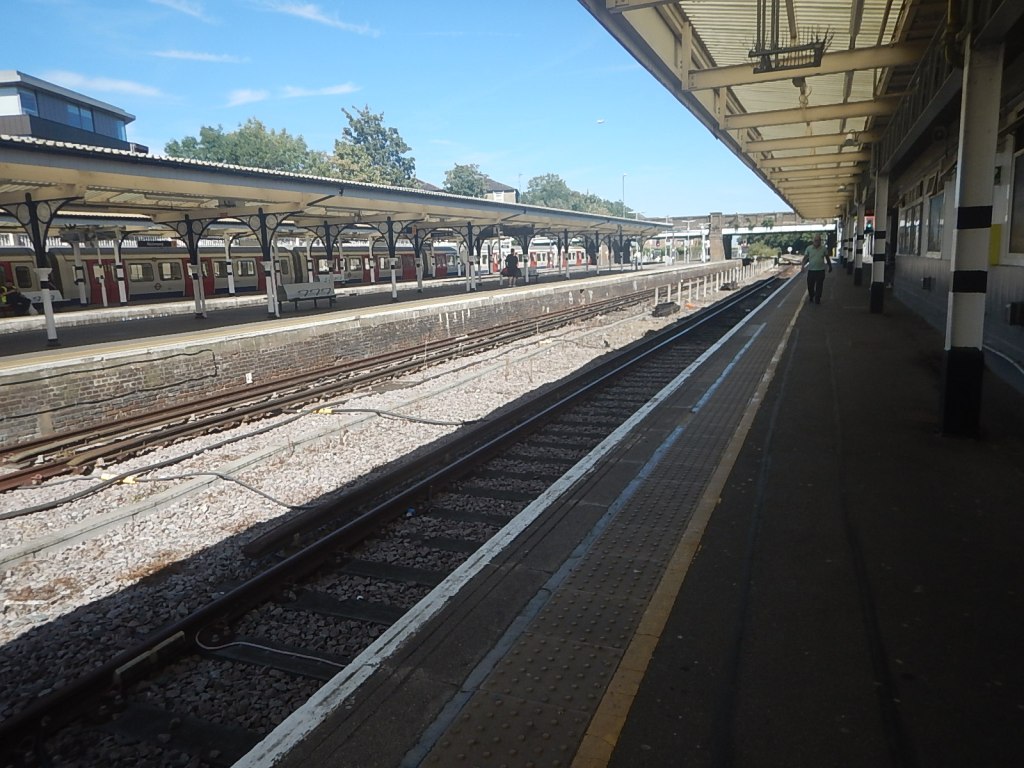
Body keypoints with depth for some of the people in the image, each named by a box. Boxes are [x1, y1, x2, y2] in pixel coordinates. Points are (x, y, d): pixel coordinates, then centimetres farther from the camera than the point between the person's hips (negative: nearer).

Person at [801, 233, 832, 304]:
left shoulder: (824, 248, 1)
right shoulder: (809, 248, 0)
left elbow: (827, 258, 11)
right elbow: (805, 258, 0)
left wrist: (830, 266, 16)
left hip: (820, 271, 0)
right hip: (811, 270, 0)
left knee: (819, 286, 2)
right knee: (810, 285, 8)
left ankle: (817, 299, 12)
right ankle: (811, 297, 32)